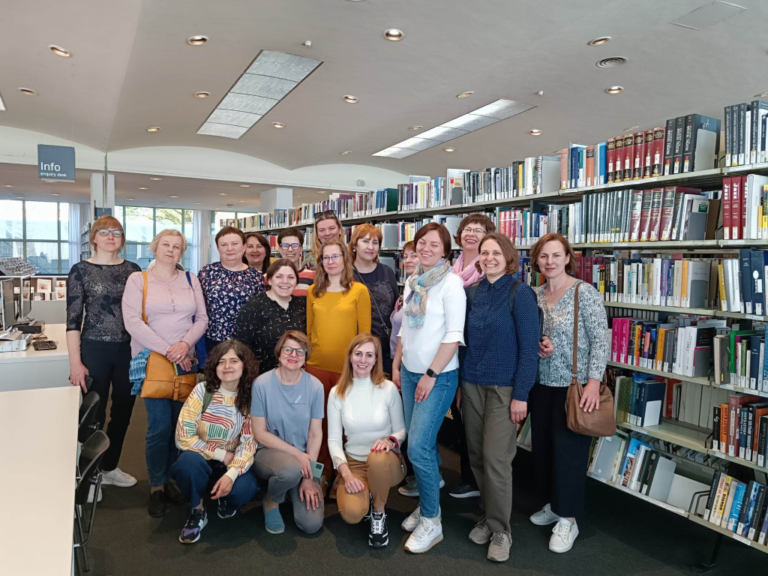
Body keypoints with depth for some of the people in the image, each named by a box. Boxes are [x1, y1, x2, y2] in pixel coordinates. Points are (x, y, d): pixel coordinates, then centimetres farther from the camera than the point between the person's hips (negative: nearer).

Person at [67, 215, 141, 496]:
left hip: (129, 350, 3)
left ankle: (110, 467, 31)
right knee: (93, 415, 5)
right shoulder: (81, 270, -2)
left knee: (123, 412, 12)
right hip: (95, 350, -3)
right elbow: (73, 319, -5)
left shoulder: (133, 270, 6)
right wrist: (75, 362, -10)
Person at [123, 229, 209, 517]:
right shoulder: (138, 279, 1)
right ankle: (156, 487, 12)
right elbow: (132, 322, -8)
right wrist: (166, 350, -14)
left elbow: (202, 318, 7)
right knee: (159, 426, -5)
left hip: (184, 361, 3)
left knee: (178, 423, 5)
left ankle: (167, 478, 23)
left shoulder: (190, 279, 10)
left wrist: (185, 344, -11)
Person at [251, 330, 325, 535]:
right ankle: (271, 500, 0)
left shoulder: (315, 386, -10)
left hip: (303, 459, 2)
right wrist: (297, 453, -17)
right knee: (291, 469, -38)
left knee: (311, 524, -12)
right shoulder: (262, 384, -15)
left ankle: (296, 486, 22)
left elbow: (315, 434, -5)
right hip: (269, 452, -2)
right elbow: (260, 433, -10)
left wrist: (308, 478, -10)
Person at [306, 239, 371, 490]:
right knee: (318, 421, 9)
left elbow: (365, 332, -2)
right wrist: (305, 356, 11)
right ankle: (322, 473, 26)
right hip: (316, 365, 3)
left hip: (347, 367, -3)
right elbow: (308, 329, 13)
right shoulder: (313, 291, 7)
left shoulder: (359, 290, -3)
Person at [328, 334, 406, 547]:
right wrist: (346, 473, -18)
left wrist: (391, 440, -24)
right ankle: (367, 497, 11)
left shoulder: (388, 389, -8)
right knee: (352, 513, -29)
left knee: (377, 457, -39)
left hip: (386, 462, -1)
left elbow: (402, 430, 0)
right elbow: (334, 440, -3)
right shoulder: (337, 393, -4)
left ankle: (379, 513, -8)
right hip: (354, 463, 1)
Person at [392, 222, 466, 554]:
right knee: (420, 443, 13)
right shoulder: (412, 282, 9)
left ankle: (431, 521, 9)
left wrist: (431, 374, -17)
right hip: (410, 373, 7)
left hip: (439, 376, -7)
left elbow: (454, 335, -16)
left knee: (418, 447, -8)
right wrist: (396, 364, 14)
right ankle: (427, 504, 30)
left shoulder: (450, 282, -12)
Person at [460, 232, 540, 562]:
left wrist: (521, 395, -15)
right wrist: (460, 383, 11)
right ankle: (487, 517, 31)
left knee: (495, 459, -2)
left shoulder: (520, 293, -10)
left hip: (504, 388, -5)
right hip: (472, 385, 5)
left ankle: (501, 530, 16)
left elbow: (529, 347, -12)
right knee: (476, 457, 12)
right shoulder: (472, 293, 6)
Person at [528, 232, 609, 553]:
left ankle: (568, 519, 18)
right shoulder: (535, 295, 5)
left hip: (574, 385, -6)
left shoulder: (585, 292, -11)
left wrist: (594, 381, -21)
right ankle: (552, 503, 34)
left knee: (568, 449, 2)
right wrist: (537, 346, -8)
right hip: (542, 383, 6)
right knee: (542, 445, 14)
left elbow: (600, 340, -14)